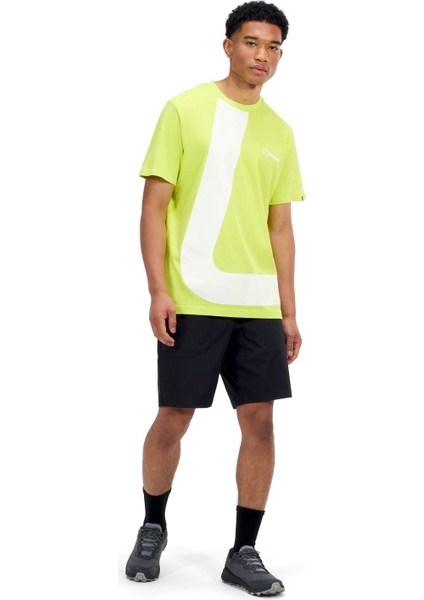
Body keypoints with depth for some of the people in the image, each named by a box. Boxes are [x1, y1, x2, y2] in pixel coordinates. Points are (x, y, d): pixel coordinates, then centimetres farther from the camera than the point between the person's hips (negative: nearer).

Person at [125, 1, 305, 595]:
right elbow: (154, 205, -4)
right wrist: (158, 290, -12)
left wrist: (288, 311, 11)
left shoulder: (280, 132, 13)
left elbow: (280, 227, 15)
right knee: (173, 419, 2)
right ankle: (153, 528, 27)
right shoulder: (185, 109, -1)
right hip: (192, 299, -4)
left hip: (258, 304, 4)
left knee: (260, 420, 2)